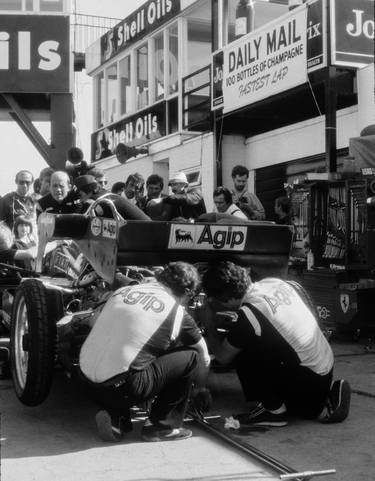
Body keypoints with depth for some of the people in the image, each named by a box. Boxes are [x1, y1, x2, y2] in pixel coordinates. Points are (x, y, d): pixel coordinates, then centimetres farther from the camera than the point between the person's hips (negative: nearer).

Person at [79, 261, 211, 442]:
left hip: (87, 380, 6)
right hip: (119, 388, -6)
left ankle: (115, 415, 14)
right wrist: (200, 386, 36)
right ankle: (163, 425, 10)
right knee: (191, 356, 4)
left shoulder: (122, 290, 14)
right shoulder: (176, 311, 0)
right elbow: (204, 358, 14)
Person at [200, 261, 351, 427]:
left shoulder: (247, 315, -21)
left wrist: (210, 326, 8)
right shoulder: (274, 282, 1)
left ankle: (274, 409, 1)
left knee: (241, 354, -9)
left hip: (308, 381, -8)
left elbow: (223, 356, -7)